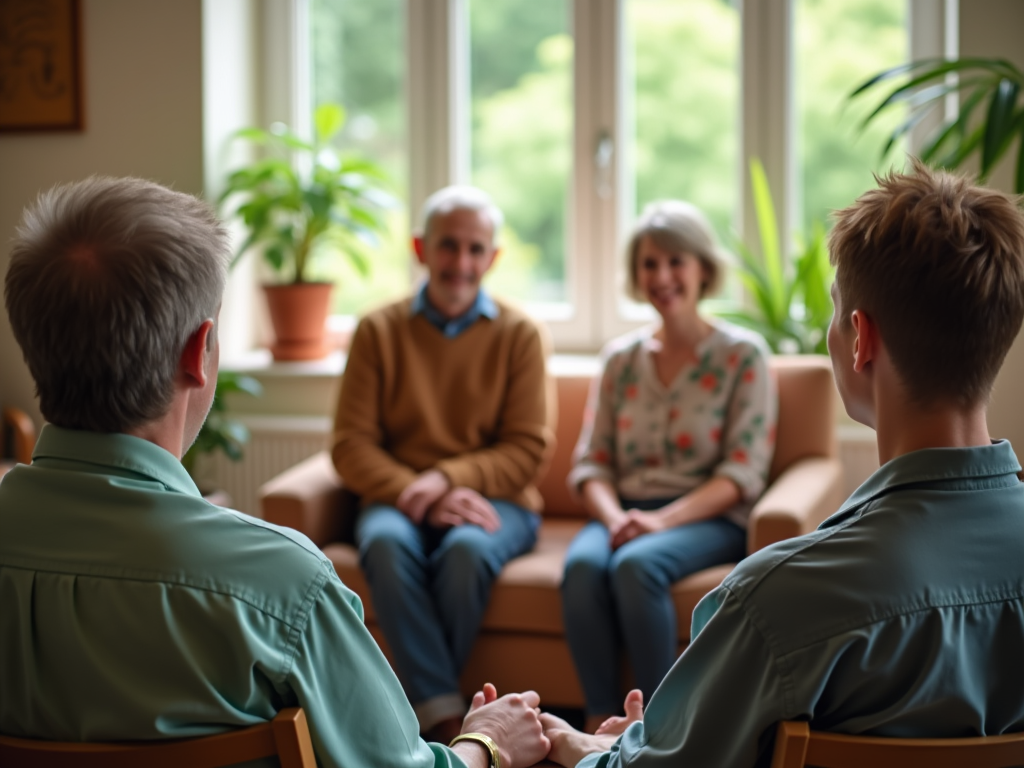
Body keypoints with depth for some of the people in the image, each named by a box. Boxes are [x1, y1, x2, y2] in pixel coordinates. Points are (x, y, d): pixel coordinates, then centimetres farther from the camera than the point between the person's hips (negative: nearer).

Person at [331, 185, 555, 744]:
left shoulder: (519, 335, 5)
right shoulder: (379, 331, 6)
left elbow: (528, 449, -1)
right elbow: (352, 446, 0)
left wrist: (446, 478, -17)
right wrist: (419, 498, -17)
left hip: (494, 498, 0)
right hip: (398, 495, 1)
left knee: (466, 549, -34)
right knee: (386, 543, -33)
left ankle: (424, 708, -19)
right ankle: (445, 715, -32)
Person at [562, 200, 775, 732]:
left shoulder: (742, 354, 3)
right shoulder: (621, 358, 15)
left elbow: (744, 472, -5)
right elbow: (591, 463, 11)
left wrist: (663, 518, -18)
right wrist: (613, 515, -11)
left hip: (709, 518, -3)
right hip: (624, 513, 3)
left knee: (636, 564, -35)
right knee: (582, 565, -31)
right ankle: (600, 723, -25)